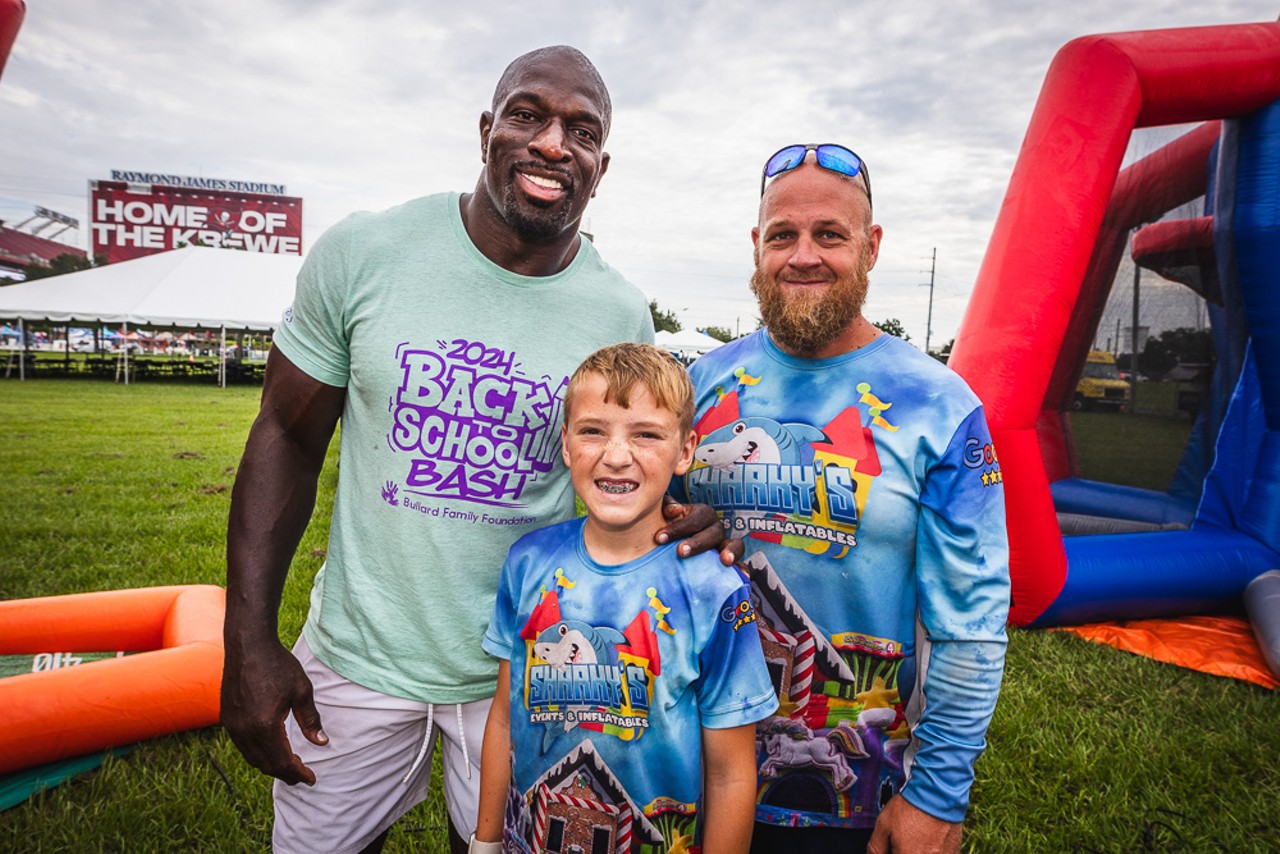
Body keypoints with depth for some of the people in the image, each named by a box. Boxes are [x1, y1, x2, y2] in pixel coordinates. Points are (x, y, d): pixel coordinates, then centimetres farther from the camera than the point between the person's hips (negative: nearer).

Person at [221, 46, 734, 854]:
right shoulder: (363, 252, -11)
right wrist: (249, 642, -7)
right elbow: (287, 439, -4)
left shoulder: (624, 316, -8)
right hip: (360, 656, 0)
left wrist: (689, 521, -18)